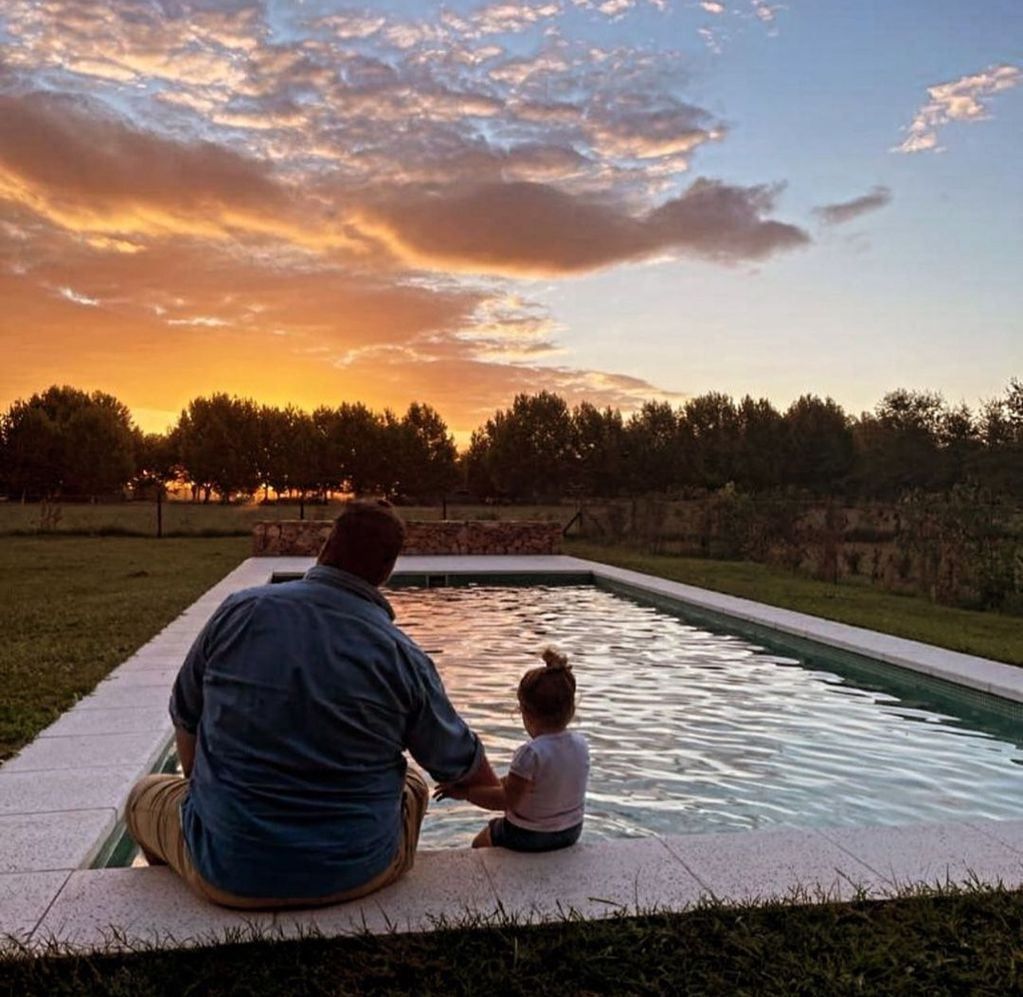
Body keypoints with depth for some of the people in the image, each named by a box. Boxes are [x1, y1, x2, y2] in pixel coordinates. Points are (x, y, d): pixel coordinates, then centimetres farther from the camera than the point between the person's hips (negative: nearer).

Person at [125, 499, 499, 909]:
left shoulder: (238, 612, -10)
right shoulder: (404, 658, -11)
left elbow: (185, 718, 4)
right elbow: (460, 764, 2)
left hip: (229, 873, 0)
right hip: (357, 873, 0)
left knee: (145, 795, 30)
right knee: (413, 785, 32)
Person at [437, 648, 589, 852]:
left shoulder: (531, 753, -30)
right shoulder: (581, 744, -10)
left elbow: (506, 800, -25)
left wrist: (464, 791, -16)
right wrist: (507, 781, 11)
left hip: (529, 837, -6)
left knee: (479, 844, 23)